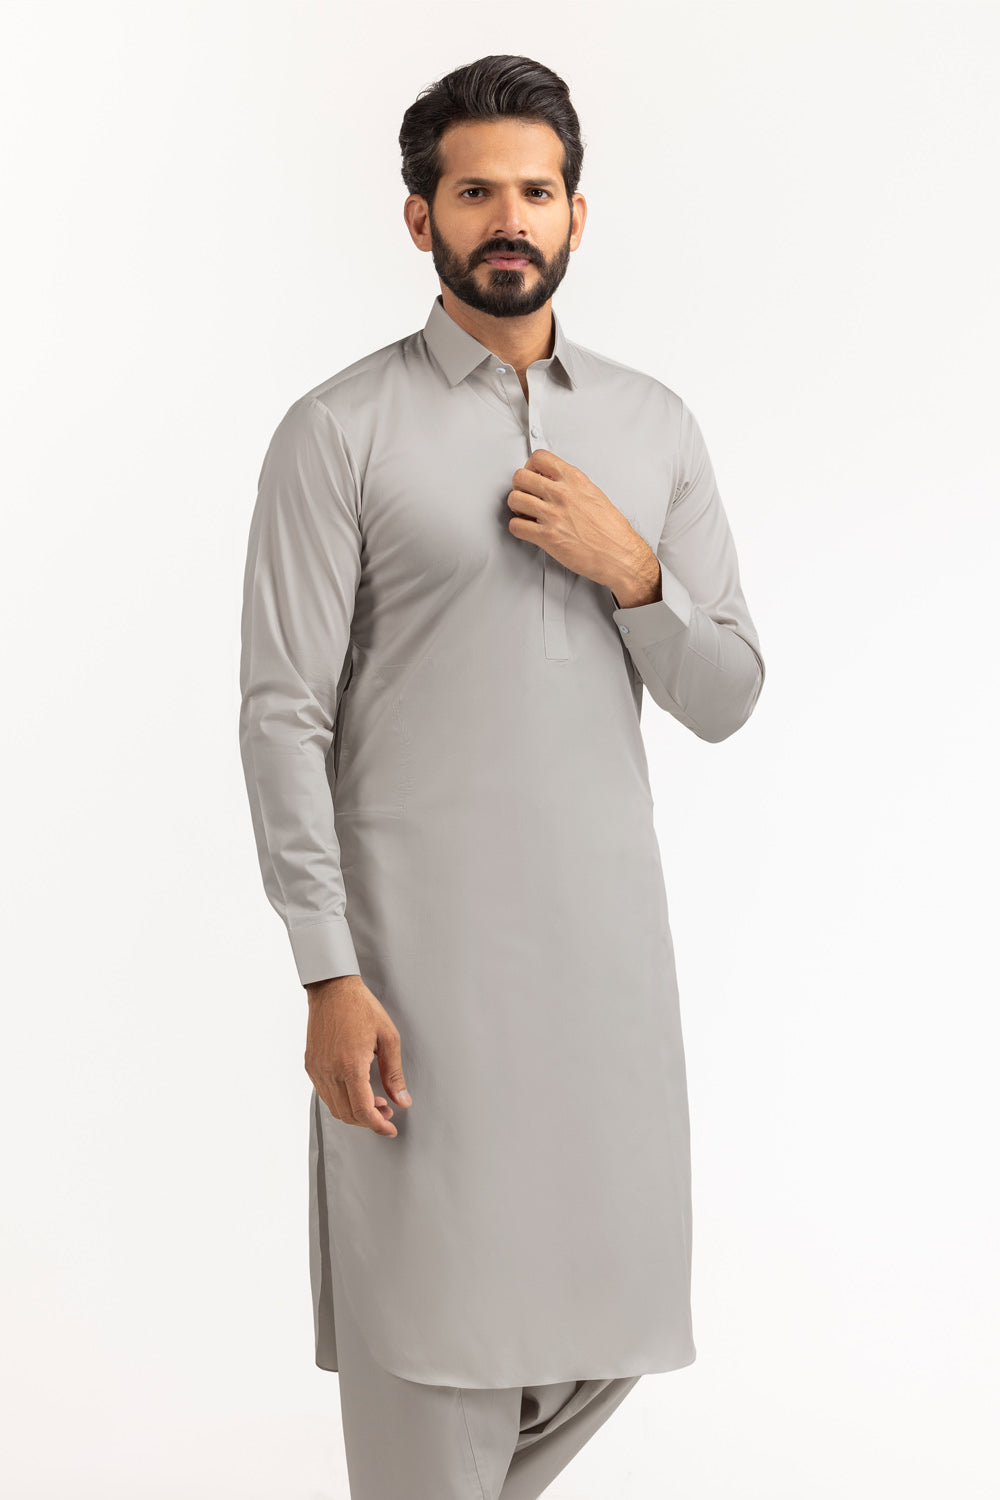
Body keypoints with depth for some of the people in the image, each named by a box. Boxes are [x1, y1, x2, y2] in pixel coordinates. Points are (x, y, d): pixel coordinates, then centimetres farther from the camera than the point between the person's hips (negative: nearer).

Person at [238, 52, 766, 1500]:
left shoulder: (654, 424, 10)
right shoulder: (342, 431, -4)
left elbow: (725, 698, 11)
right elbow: (283, 713, -7)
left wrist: (631, 569, -9)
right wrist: (330, 976, -13)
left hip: (606, 933, 5)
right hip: (420, 947, -4)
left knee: (611, 1324, 11)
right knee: (434, 1329, 0)